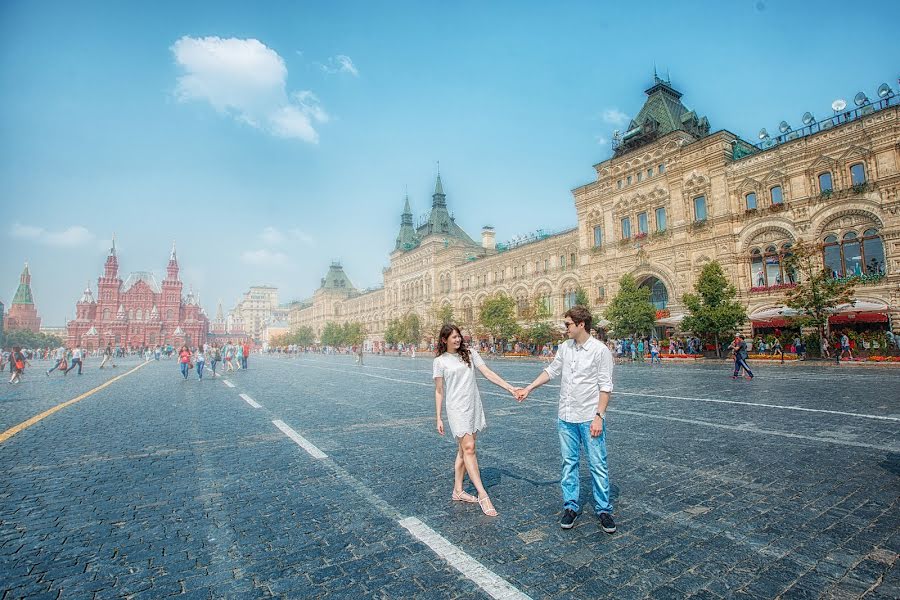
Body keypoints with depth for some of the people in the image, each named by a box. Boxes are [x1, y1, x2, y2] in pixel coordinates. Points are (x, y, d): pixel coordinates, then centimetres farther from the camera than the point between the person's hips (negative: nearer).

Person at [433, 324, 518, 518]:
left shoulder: (469, 353, 5)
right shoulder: (440, 361, -2)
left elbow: (488, 373, 1)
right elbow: (439, 391, 2)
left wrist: (509, 388, -6)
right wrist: (438, 418, 1)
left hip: (474, 407, 4)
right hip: (457, 409, -4)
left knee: (464, 449, 10)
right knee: (469, 448, -10)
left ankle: (458, 491, 24)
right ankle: (483, 496, -6)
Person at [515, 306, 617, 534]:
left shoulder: (600, 350, -11)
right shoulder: (564, 348, 5)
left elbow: (605, 386, -11)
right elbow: (551, 371, 17)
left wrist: (599, 416, -15)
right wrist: (528, 389, 17)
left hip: (590, 418, -5)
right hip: (566, 417, 5)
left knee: (598, 465, 4)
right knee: (569, 463, 12)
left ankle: (604, 510, 21)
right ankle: (571, 507, 25)